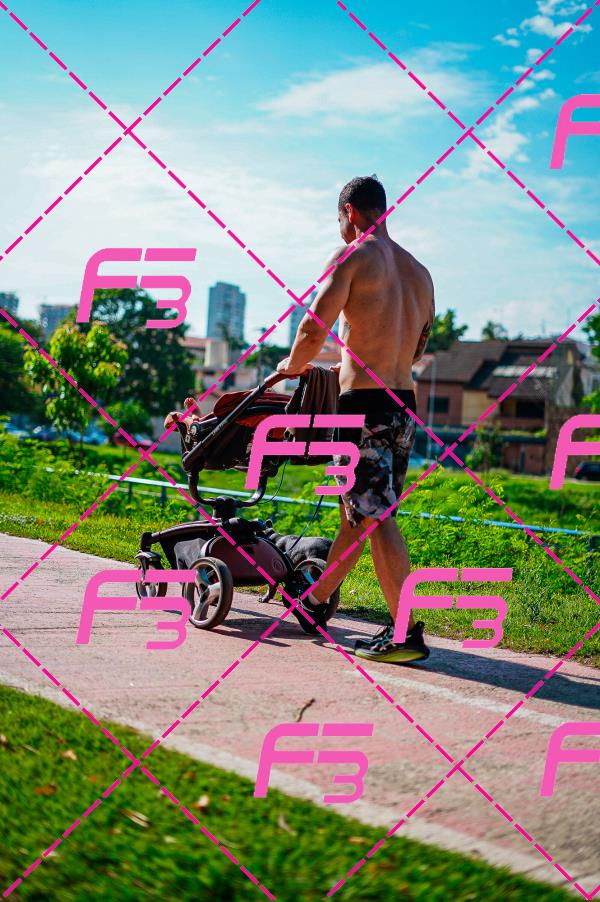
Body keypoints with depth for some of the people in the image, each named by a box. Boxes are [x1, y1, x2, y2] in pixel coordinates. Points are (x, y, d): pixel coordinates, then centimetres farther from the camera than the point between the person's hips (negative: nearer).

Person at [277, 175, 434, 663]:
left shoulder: (352, 257, -6)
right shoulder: (419, 271, 16)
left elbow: (313, 331, -14)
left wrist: (293, 365, 7)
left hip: (364, 404, -8)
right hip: (405, 404, 8)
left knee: (375, 517, -7)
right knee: (358, 510, 17)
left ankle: (408, 632, -10)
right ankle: (316, 602, 32)